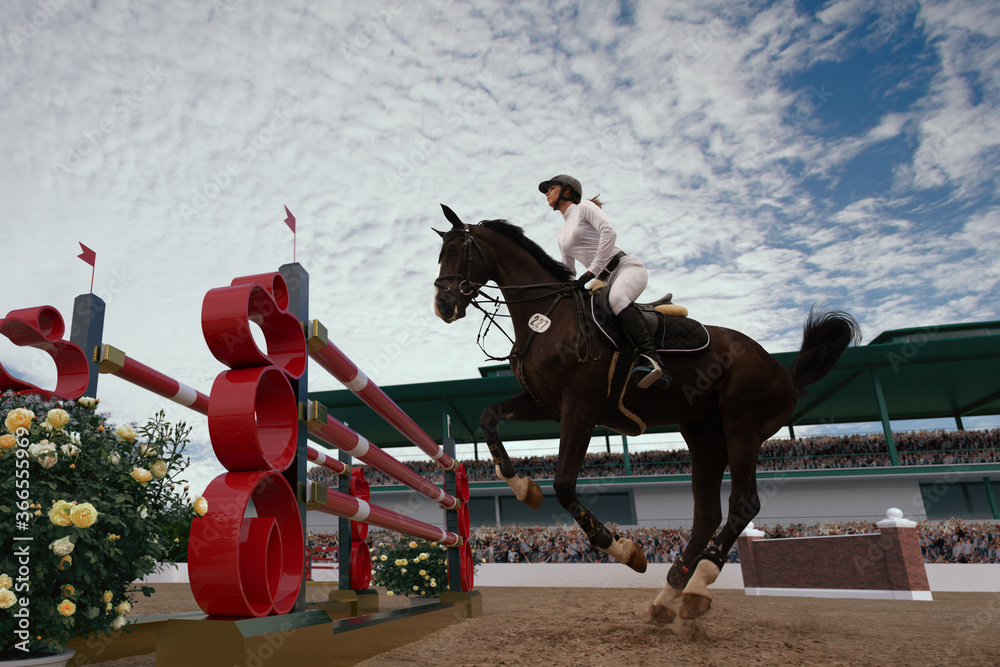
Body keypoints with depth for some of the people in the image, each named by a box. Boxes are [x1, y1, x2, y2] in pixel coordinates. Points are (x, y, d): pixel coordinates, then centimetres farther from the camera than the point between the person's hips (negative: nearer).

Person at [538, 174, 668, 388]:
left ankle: (652, 360, -52)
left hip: (627, 268, -9)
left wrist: (592, 271, -21)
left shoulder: (584, 207, 3)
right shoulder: (561, 236, 25)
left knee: (616, 297, -40)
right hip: (605, 281, 9)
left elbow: (609, 232, -15)